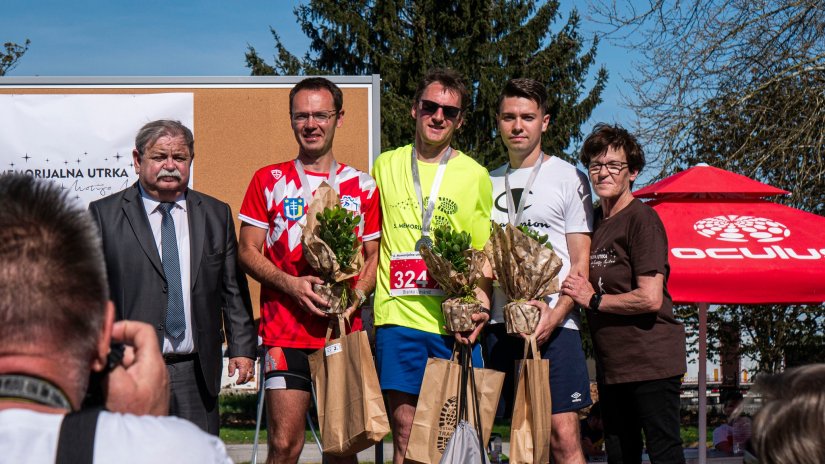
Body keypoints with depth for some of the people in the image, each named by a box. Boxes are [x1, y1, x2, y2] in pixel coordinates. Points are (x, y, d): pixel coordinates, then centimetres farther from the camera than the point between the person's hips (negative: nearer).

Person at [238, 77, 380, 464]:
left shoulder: (362, 187, 11)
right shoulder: (268, 181, 8)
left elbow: (374, 256, 12)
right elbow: (247, 251, 4)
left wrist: (357, 295, -9)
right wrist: (290, 284, -12)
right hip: (285, 333, -1)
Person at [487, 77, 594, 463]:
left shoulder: (567, 178, 5)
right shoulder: (489, 183, 18)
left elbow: (580, 263, 0)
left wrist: (555, 315, -16)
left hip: (553, 326, -4)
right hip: (500, 326, 4)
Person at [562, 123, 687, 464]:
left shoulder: (642, 218, -11)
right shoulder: (595, 219, 13)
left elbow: (650, 298, -20)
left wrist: (593, 300, -10)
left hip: (651, 359, -8)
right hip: (612, 364, 8)